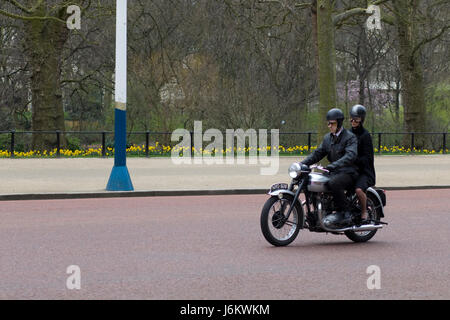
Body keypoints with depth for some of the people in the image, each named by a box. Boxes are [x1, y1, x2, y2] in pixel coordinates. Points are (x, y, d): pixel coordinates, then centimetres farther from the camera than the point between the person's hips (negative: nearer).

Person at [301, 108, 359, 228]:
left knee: (333, 183, -37)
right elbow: (317, 153, 15)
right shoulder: (327, 138, 16)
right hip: (334, 173, 8)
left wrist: (333, 166, -37)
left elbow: (350, 156, -24)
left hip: (349, 173, -8)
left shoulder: (350, 137, -8)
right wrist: (302, 164, -2)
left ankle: (345, 214, -25)